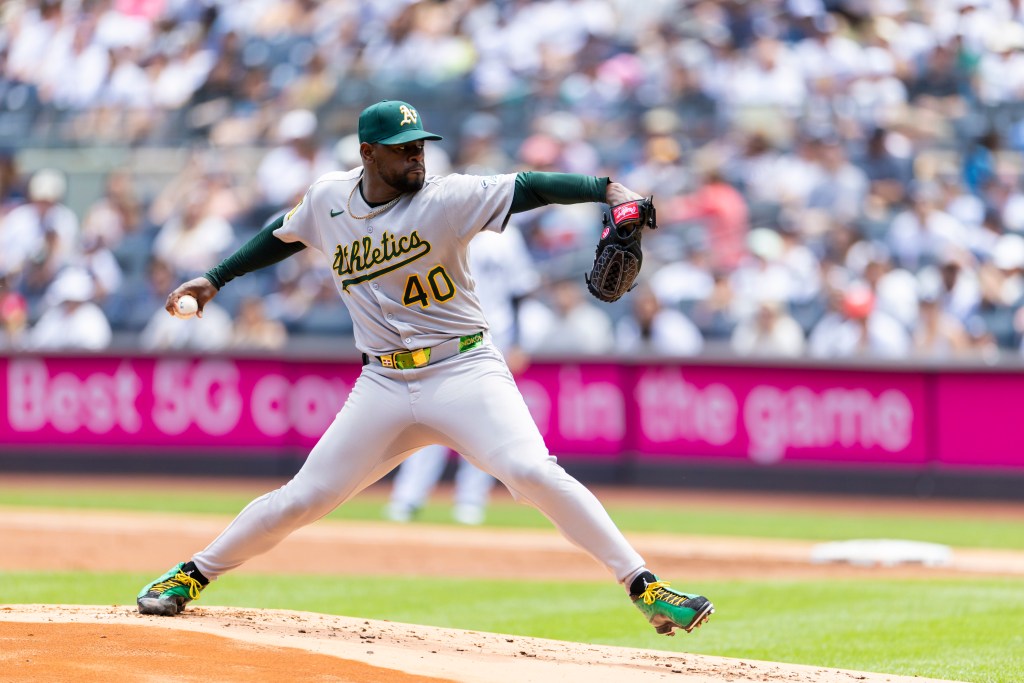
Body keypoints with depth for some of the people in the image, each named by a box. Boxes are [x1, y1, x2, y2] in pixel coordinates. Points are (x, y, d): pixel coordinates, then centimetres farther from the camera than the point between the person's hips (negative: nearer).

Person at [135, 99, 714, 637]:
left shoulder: (444, 199, -11)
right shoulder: (329, 197, 2)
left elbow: (530, 188, -23)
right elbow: (284, 236, 24)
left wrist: (608, 190, -37)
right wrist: (217, 278, 27)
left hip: (465, 370, -3)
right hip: (384, 386, 3)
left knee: (534, 473, -24)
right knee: (302, 499, 3)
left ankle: (643, 586, -20)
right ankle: (194, 575, 24)